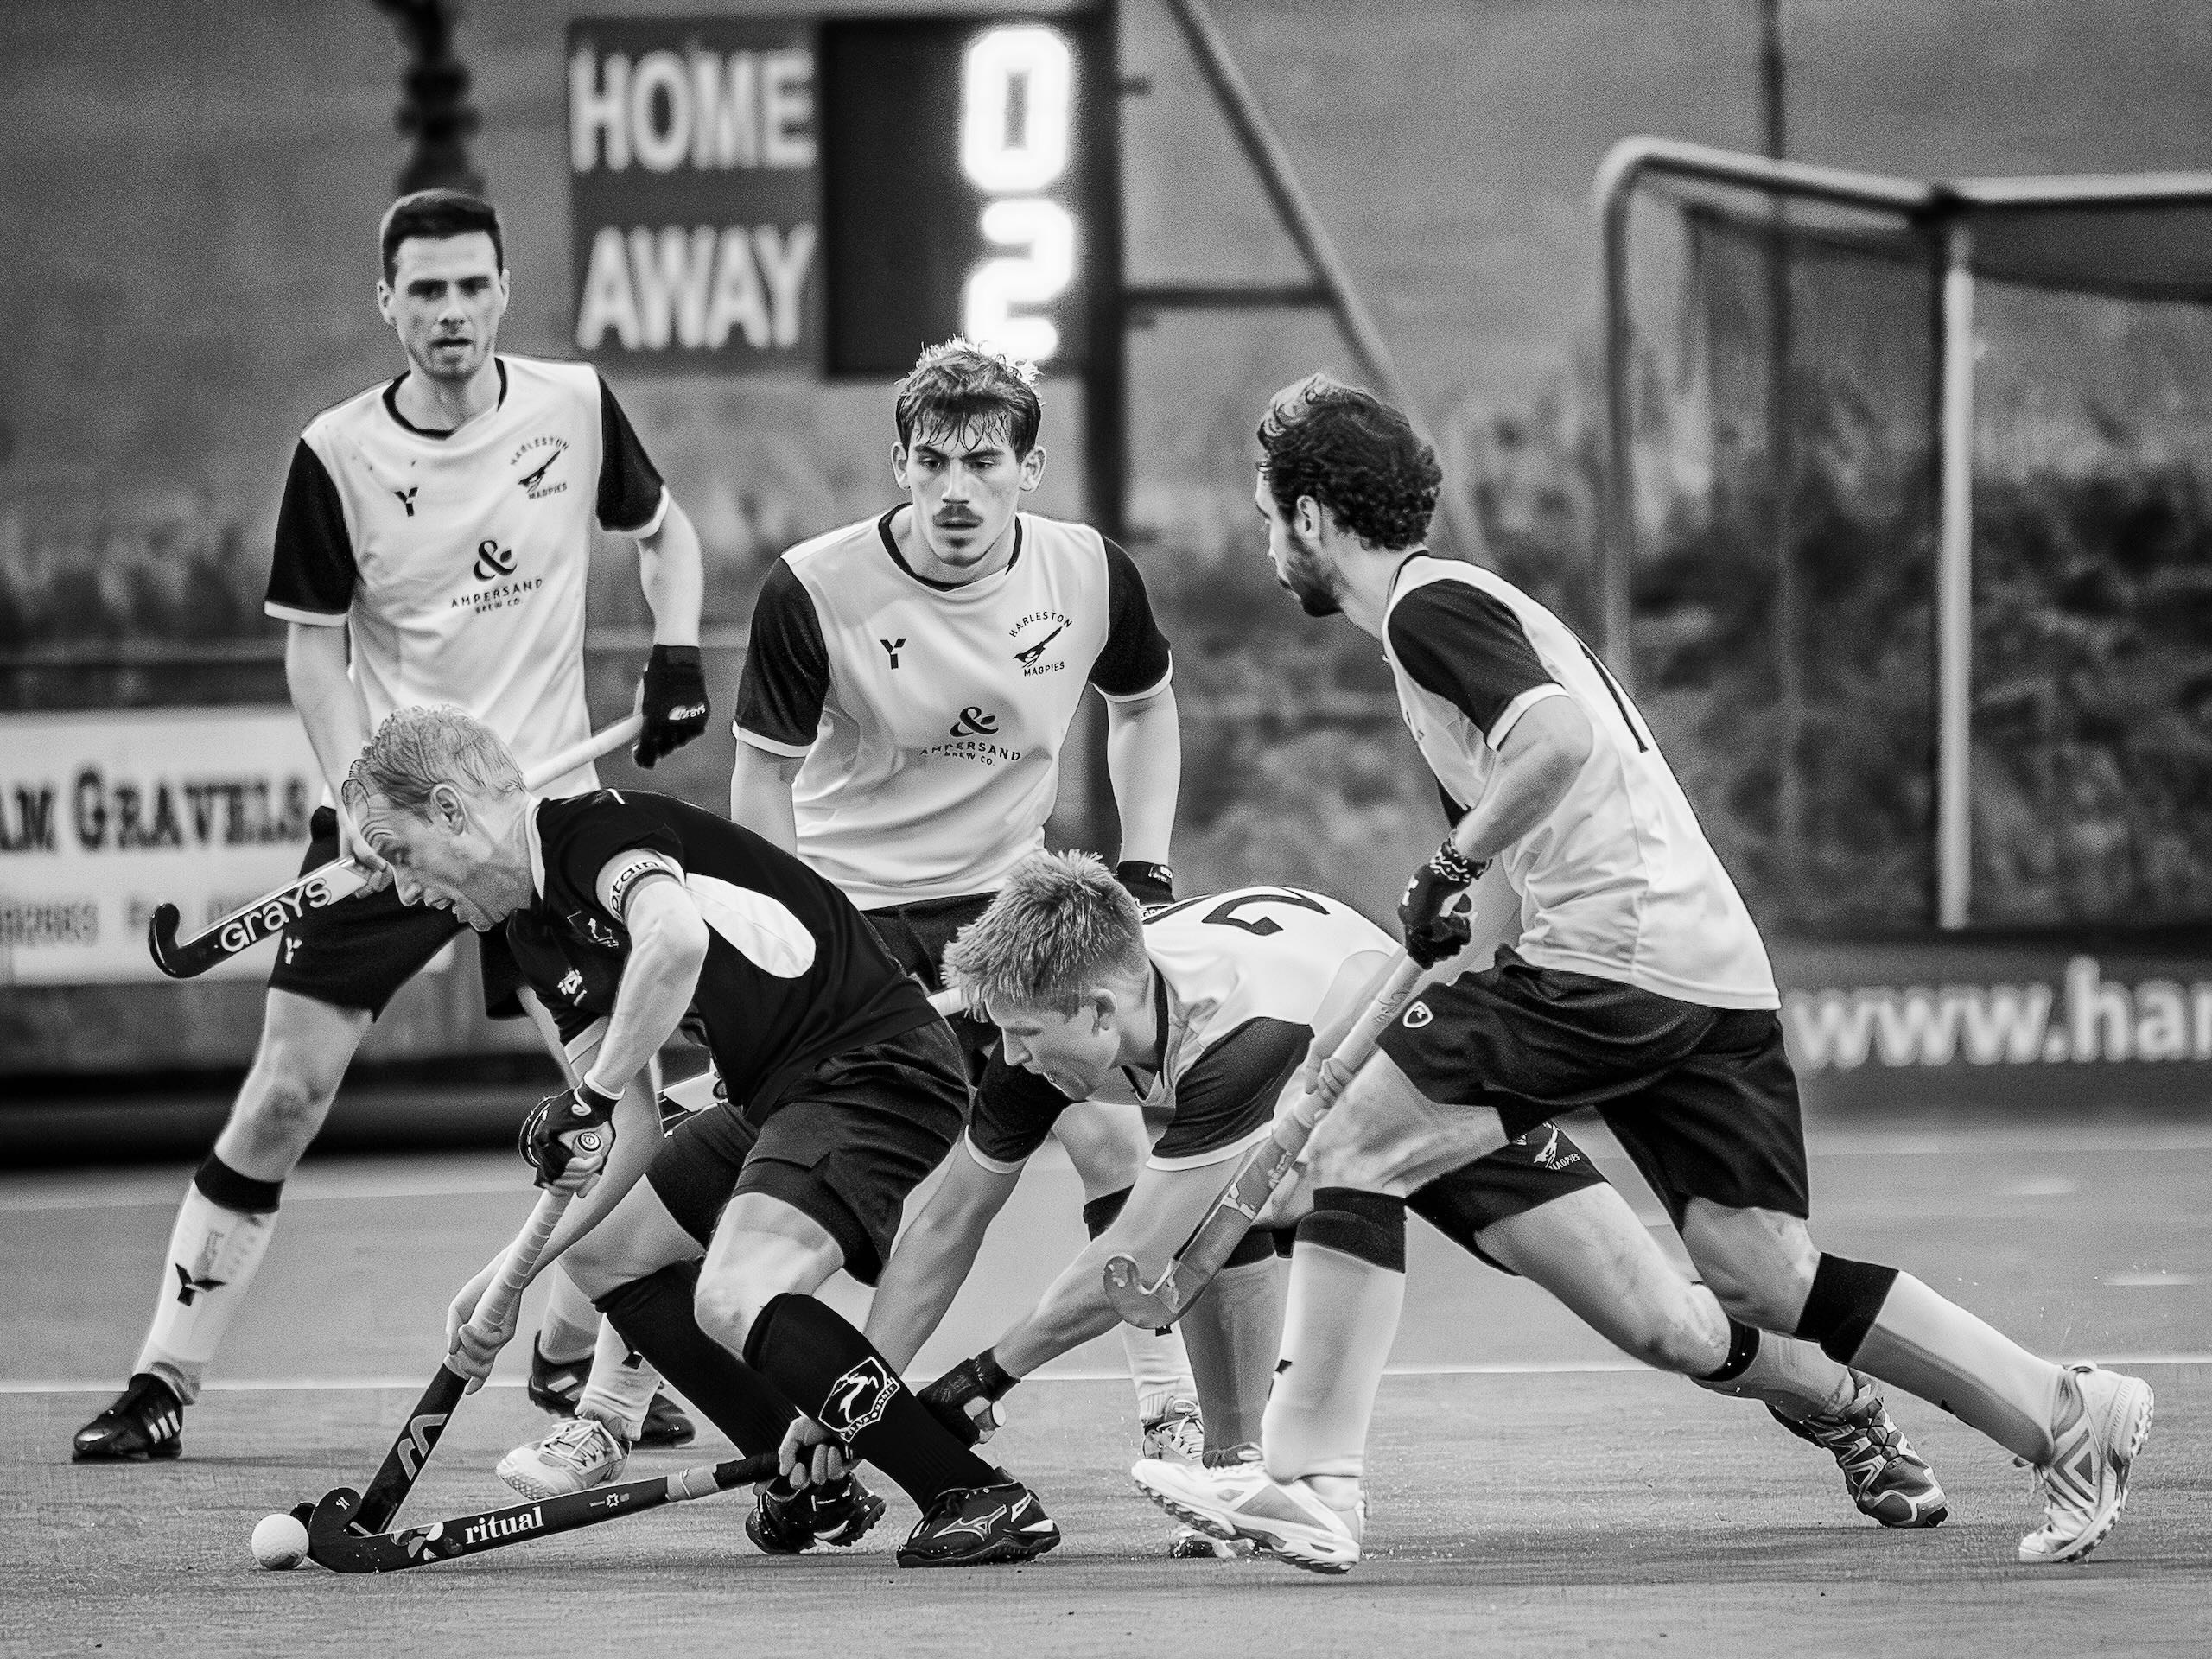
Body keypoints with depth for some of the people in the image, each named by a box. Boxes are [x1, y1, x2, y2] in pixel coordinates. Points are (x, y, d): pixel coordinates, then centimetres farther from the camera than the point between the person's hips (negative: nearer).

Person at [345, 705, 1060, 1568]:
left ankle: (984, 1499, -22)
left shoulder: (597, 827, -14)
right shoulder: (544, 931, 14)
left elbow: (674, 939, -38)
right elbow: (633, 1133, 14)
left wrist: (591, 1092, -27)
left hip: (873, 1067, -11)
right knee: (607, 1254, 19)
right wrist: (508, 1274, 7)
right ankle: (813, 1485, 21)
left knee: (732, 1298, -26)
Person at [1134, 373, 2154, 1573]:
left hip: (1615, 959, -9)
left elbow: (1558, 740, -23)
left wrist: (1449, 870, -12)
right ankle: (2066, 1413, 3)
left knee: (1355, 1145, -5)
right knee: (1766, 1278, 7)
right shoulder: (1472, 599, 25)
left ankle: (1312, 1486, -8)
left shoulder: (1426, 609, -6)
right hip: (1716, 965, 9)